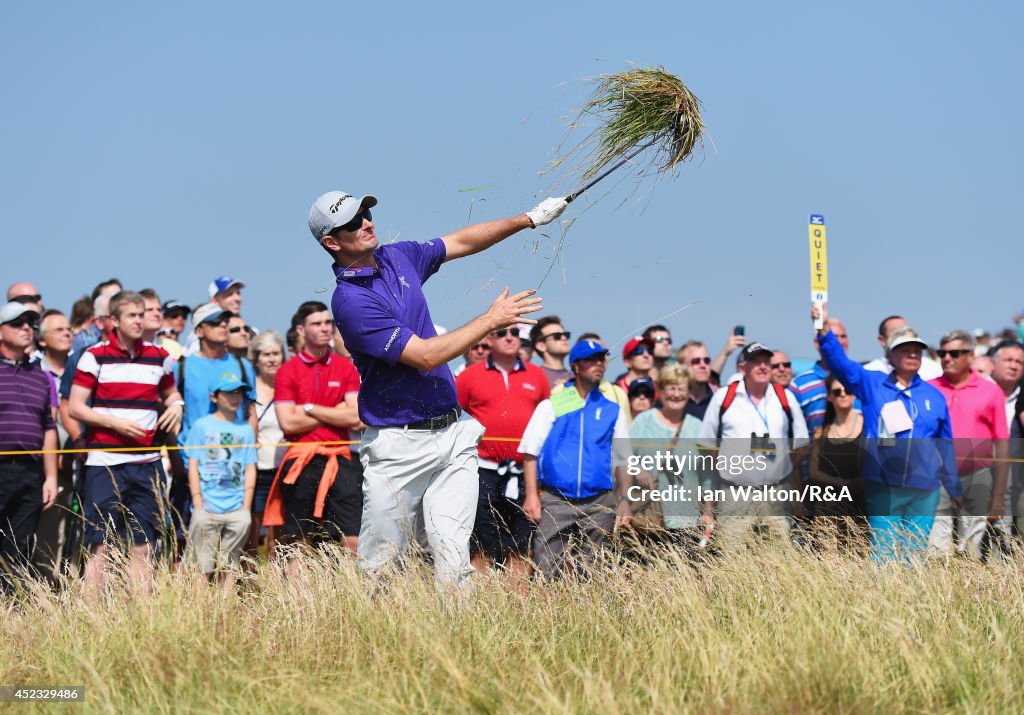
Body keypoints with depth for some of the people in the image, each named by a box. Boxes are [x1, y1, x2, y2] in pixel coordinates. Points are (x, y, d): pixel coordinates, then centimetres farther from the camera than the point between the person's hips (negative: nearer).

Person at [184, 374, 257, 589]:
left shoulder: (245, 430, 12)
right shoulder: (201, 426, 5)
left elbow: (250, 470, 11)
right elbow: (193, 466, 3)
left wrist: (246, 508, 1)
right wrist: (198, 505, -5)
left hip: (236, 510, 2)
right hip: (207, 509, -2)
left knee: (230, 563, 2)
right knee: (204, 566, -4)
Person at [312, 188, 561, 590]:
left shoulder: (398, 257, 9)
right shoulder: (349, 300, -16)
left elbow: (462, 242, 22)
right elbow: (424, 356, -19)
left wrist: (529, 220, 11)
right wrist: (492, 320, -13)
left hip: (452, 434, 6)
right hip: (399, 447, -6)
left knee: (454, 557, -3)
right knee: (378, 568, -1)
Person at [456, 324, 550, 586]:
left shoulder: (537, 376, 12)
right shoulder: (470, 376, 5)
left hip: (524, 474, 2)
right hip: (485, 473, -2)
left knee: (519, 550, 3)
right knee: (481, 550, -2)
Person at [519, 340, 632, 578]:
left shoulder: (613, 410, 13)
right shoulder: (551, 406, 8)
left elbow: (622, 462, 15)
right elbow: (530, 453, 3)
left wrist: (624, 501, 5)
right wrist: (532, 495, -8)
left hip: (599, 504, 2)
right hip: (555, 502, -2)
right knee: (546, 573, -10)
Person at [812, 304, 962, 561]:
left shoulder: (934, 395, 11)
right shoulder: (871, 384, 5)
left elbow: (946, 446, 17)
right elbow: (839, 363, -9)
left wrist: (954, 489, 20)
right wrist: (824, 331, -26)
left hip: (924, 491, 3)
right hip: (882, 489, -2)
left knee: (915, 556, 5)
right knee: (883, 555, -6)